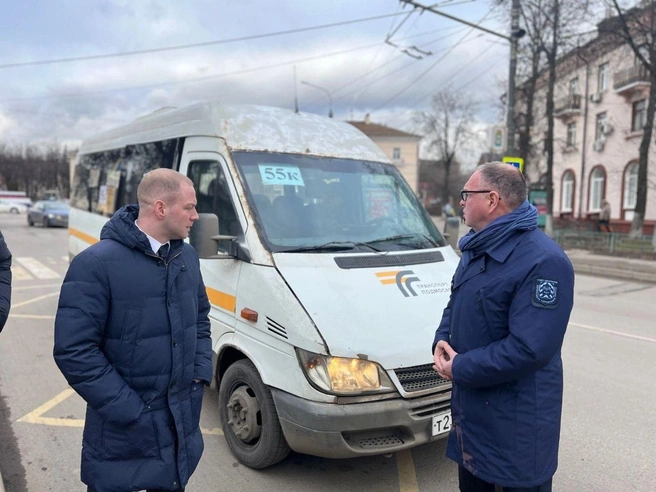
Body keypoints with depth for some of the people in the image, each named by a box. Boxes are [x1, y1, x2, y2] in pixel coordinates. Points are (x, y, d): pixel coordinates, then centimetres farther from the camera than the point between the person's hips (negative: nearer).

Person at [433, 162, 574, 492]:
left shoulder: (543, 262, -24)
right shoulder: (476, 249, 8)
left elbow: (529, 349, -29)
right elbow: (455, 304, 18)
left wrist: (460, 368, -20)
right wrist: (441, 341, -3)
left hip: (516, 420, -8)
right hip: (470, 404, 9)